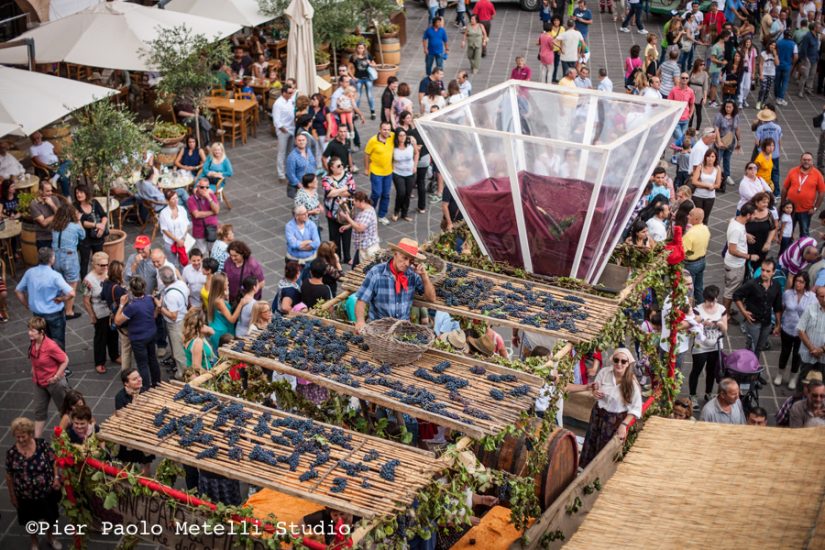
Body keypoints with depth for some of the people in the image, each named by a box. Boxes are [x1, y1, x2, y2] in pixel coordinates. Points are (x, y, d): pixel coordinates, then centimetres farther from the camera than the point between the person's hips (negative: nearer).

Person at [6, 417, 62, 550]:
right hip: (26, 496, 0)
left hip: (48, 492, 0)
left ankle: (50, 537, 54)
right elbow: (9, 476, -6)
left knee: (50, 517, 23)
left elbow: (54, 462, -5)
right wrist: (12, 496, 0)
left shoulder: (42, 445, -18)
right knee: (31, 521, 22)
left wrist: (56, 478, -17)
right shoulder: (11, 453, -18)